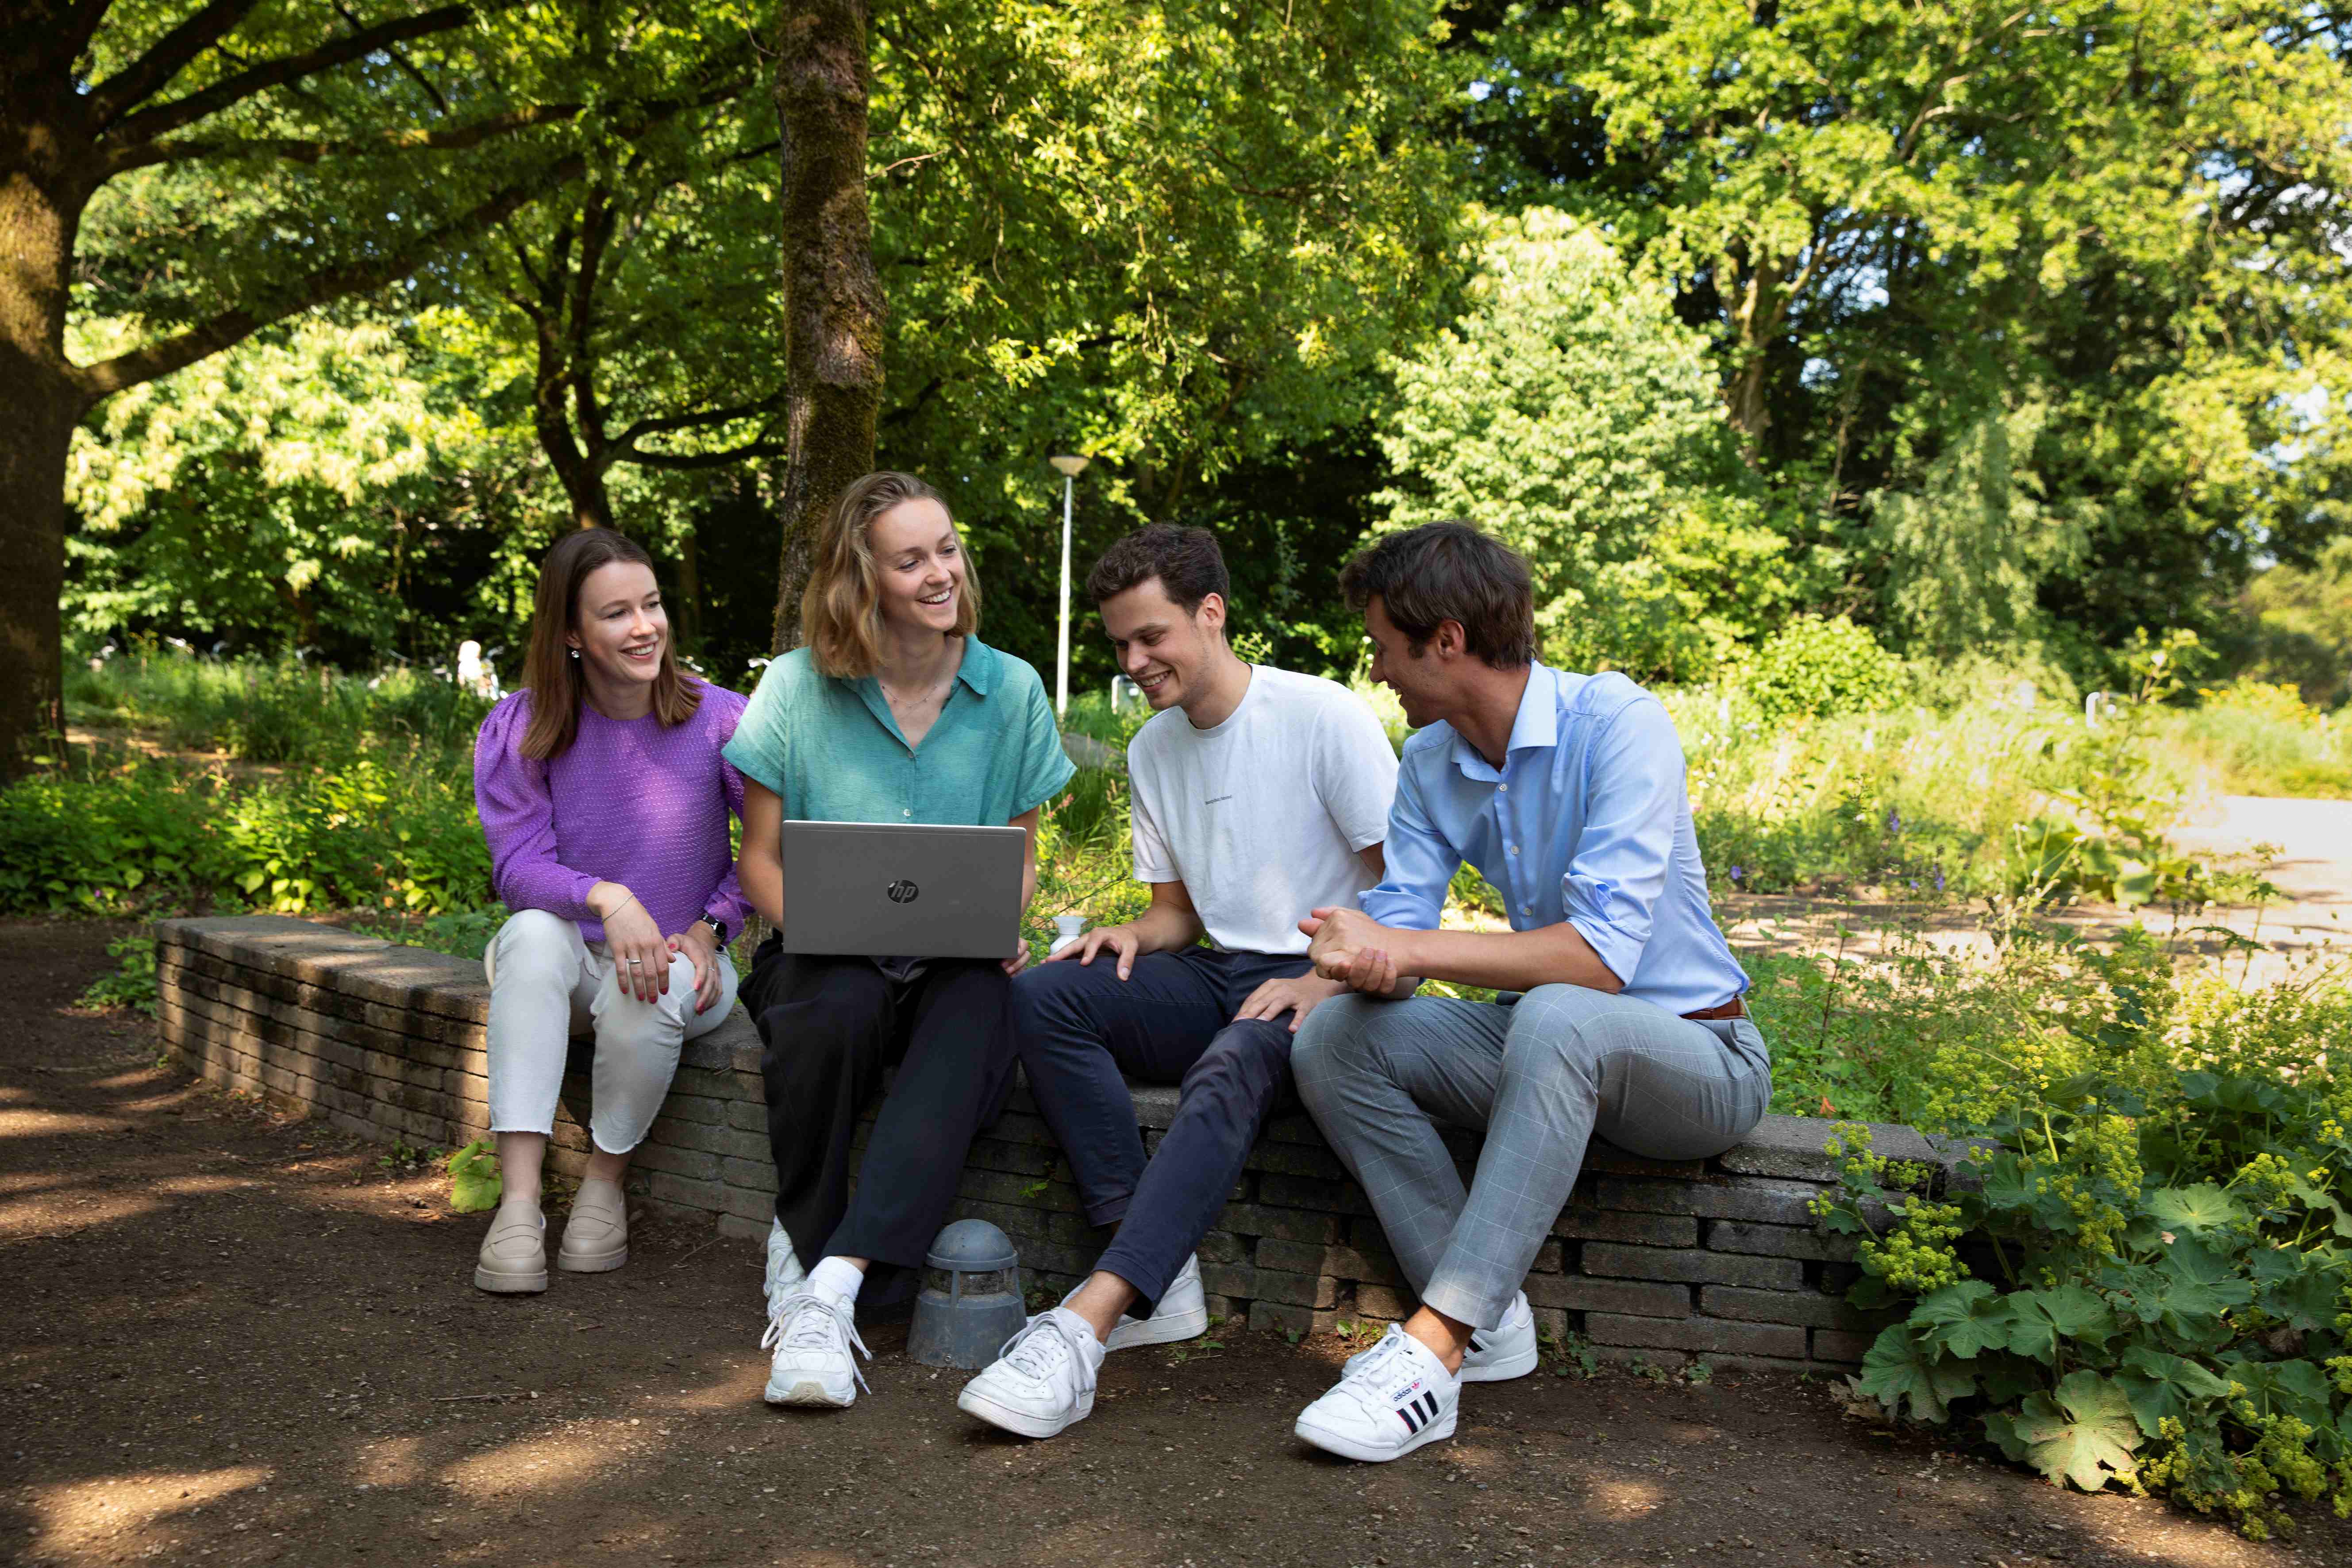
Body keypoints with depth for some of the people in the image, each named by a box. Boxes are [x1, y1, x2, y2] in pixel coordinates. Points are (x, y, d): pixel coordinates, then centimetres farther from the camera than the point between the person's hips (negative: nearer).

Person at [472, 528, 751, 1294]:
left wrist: (709, 930, -14)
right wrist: (605, 898, -33)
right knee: (533, 933, -33)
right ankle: (519, 1202, -37)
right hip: (572, 957, 1)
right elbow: (518, 864, -13)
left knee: (646, 999, -35)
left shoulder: (718, 720, -9)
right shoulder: (521, 729, -6)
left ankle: (606, 1181, -7)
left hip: (680, 961, -1)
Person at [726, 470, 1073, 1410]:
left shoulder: (1011, 691, 6)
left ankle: (830, 1286, -40)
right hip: (829, 956, 0)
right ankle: (801, 1241, -14)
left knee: (976, 1015, -35)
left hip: (955, 964, 1)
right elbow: (760, 859, 5)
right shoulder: (797, 687, 1)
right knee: (839, 1008, -37)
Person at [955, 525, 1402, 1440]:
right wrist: (1136, 935, -4)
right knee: (1043, 997, -21)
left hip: (1325, 983, -6)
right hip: (1215, 979, 6)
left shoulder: (1323, 717, -7)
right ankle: (1161, 1277, -27)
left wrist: (1327, 982, -22)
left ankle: (1087, 1325, -48)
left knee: (1229, 1071, -39)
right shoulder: (1152, 752, 13)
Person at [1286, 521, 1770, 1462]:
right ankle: (1485, 1319, -13)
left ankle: (1435, 1345, -36)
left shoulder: (1619, 725, -21)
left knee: (1558, 1017, -39)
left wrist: (1406, 949, -29)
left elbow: (1603, 953, -30)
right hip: (1538, 1041, 7)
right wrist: (1362, 950, -29)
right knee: (1332, 1040, -14)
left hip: (1696, 1057, -7)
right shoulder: (1431, 763, 3)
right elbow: (1398, 918, -5)